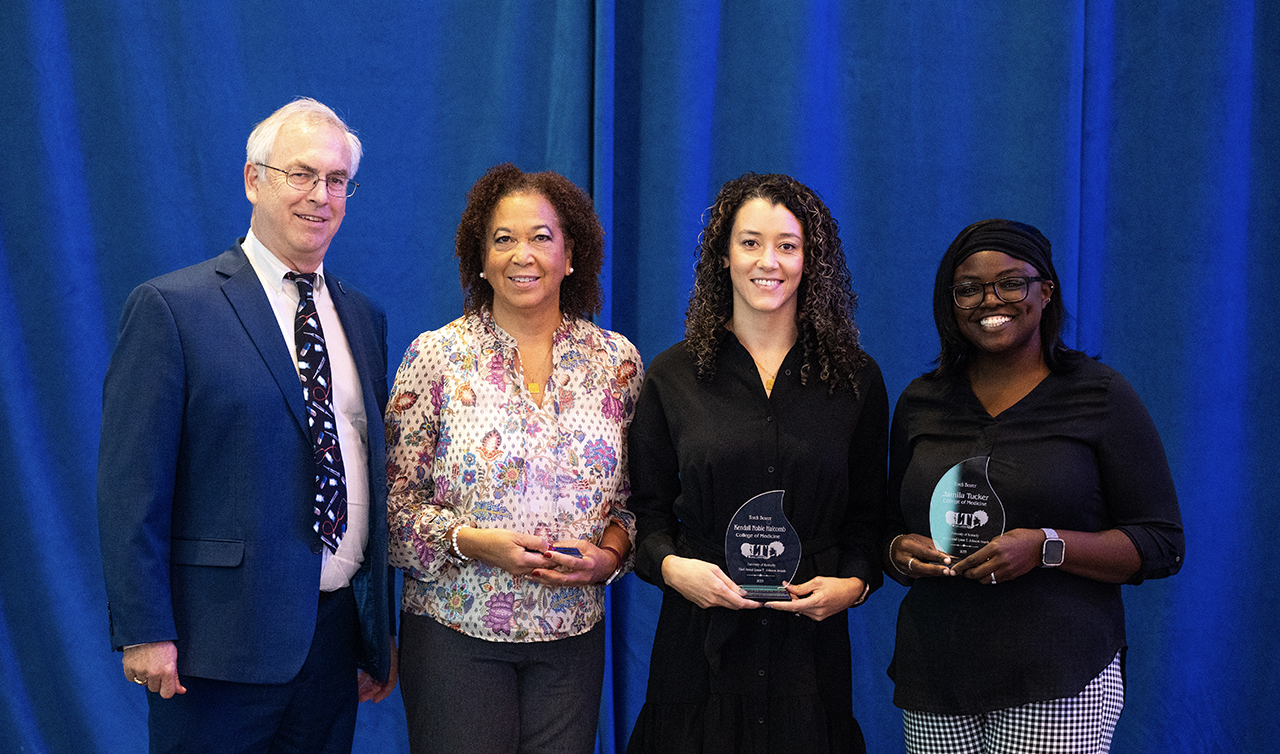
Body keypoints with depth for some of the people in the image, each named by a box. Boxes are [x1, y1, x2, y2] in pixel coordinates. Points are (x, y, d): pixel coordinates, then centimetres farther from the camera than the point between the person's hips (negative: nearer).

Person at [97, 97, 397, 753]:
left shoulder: (363, 318, 12)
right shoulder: (170, 307, -7)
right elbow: (131, 484, -11)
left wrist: (381, 630, 15)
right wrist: (144, 631, -15)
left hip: (337, 633, 6)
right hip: (224, 638, -5)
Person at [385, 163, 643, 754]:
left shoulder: (617, 360, 4)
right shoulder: (435, 355, -3)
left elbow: (635, 496, 11)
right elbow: (397, 502, -1)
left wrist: (609, 553, -8)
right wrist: (471, 541, -16)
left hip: (572, 637, 2)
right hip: (455, 634, -2)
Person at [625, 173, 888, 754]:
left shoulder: (856, 379, 5)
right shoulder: (673, 376, 3)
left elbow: (868, 514, 8)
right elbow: (647, 513, 5)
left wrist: (854, 582, -10)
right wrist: (671, 567, -14)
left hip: (810, 641, 1)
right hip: (700, 642, 0)